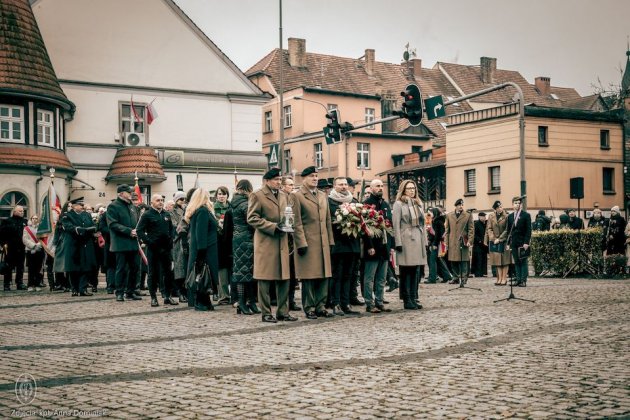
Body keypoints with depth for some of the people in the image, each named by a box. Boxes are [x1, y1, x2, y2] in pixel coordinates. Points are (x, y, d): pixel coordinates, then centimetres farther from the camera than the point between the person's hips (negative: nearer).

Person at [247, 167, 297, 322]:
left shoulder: (284, 196, 17)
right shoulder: (257, 195, -3)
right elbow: (252, 218, -9)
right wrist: (273, 227, -14)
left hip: (282, 242, 6)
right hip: (265, 242, -6)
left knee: (284, 278, 6)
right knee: (265, 279, -2)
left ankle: (283, 312, 14)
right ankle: (266, 313, 5)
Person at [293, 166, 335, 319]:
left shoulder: (323, 196, 17)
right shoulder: (297, 196, -3)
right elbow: (297, 222, -8)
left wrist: (330, 241, 12)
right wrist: (301, 243, -13)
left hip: (323, 242, 6)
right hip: (307, 242, -6)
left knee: (324, 275, 7)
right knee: (308, 276, -1)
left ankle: (320, 306, 15)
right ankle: (309, 308, 7)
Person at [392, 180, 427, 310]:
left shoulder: (418, 204, 19)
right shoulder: (399, 204, -1)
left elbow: (422, 224, 19)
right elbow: (396, 224, -8)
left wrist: (425, 241, 13)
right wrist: (398, 243, -15)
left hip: (418, 241, 6)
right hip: (406, 241, -6)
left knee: (415, 271, 7)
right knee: (406, 272, -3)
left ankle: (413, 299, 11)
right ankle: (407, 300, 0)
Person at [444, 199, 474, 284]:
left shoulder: (468, 215, 6)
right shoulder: (449, 216, 13)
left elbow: (471, 230, 3)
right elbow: (447, 230, 13)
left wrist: (469, 241, -7)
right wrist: (446, 242, 6)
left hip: (463, 243, -2)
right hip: (452, 243, 2)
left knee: (463, 261, -3)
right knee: (453, 262, 4)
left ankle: (464, 278, 3)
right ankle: (456, 278, 13)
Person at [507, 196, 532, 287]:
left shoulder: (526, 215, 1)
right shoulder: (510, 216, 13)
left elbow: (528, 230, -4)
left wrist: (526, 242, -12)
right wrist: (508, 243, 7)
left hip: (523, 243, -4)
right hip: (514, 243, 4)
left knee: (523, 262, -2)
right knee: (516, 262, 4)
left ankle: (523, 280, -1)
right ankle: (518, 279, 7)